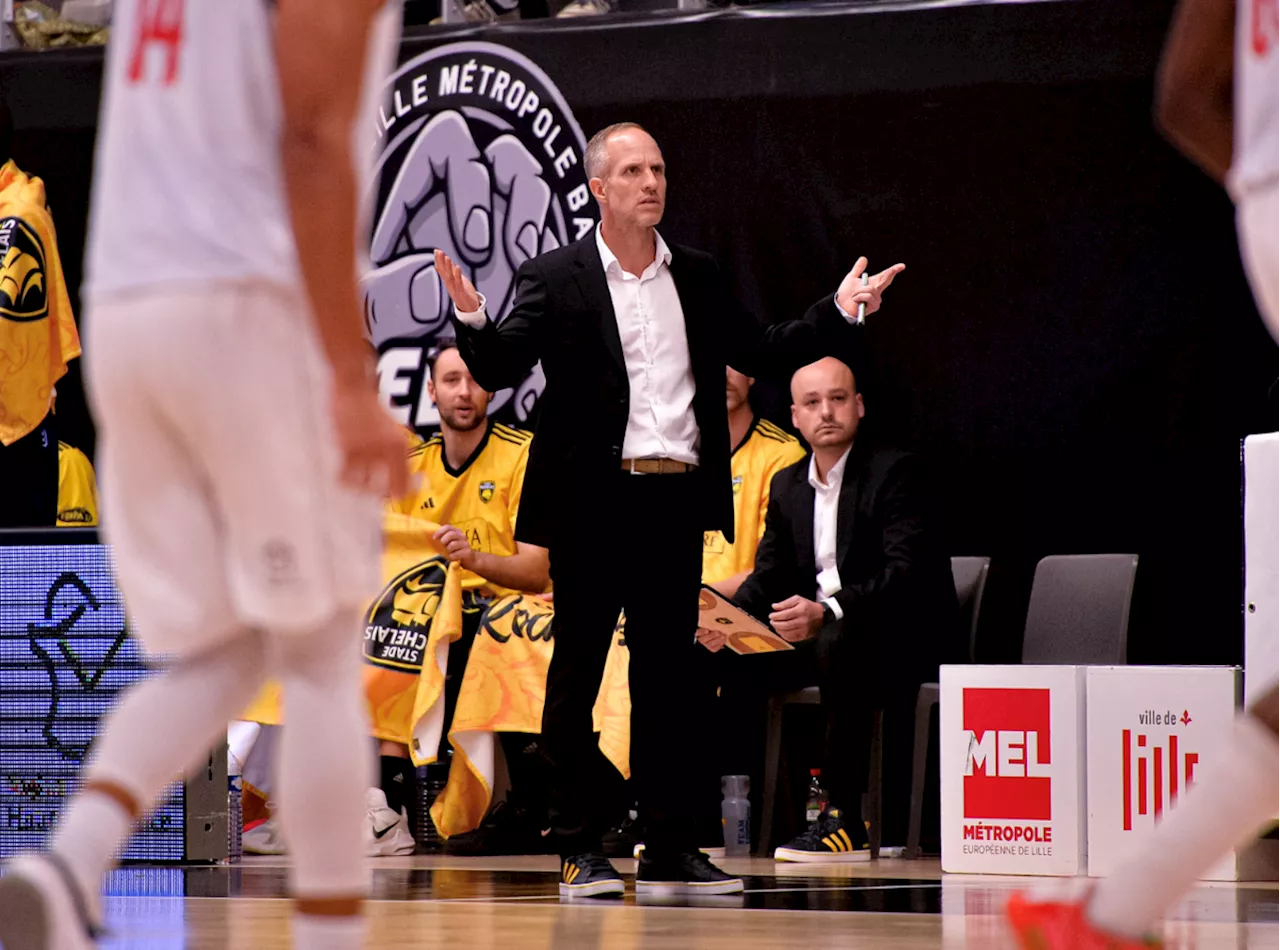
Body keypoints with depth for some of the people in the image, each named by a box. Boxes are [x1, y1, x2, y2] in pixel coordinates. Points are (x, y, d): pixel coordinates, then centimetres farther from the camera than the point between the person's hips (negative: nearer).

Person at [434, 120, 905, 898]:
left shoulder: (698, 278, 13)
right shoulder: (555, 279, -1)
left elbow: (756, 353, 19)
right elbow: (500, 371, -7)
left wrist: (839, 310, 12)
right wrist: (473, 320, -26)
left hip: (676, 500, 4)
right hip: (595, 502, -4)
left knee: (670, 676, 8)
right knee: (578, 674, 0)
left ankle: (672, 849, 13)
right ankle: (581, 850, 5)